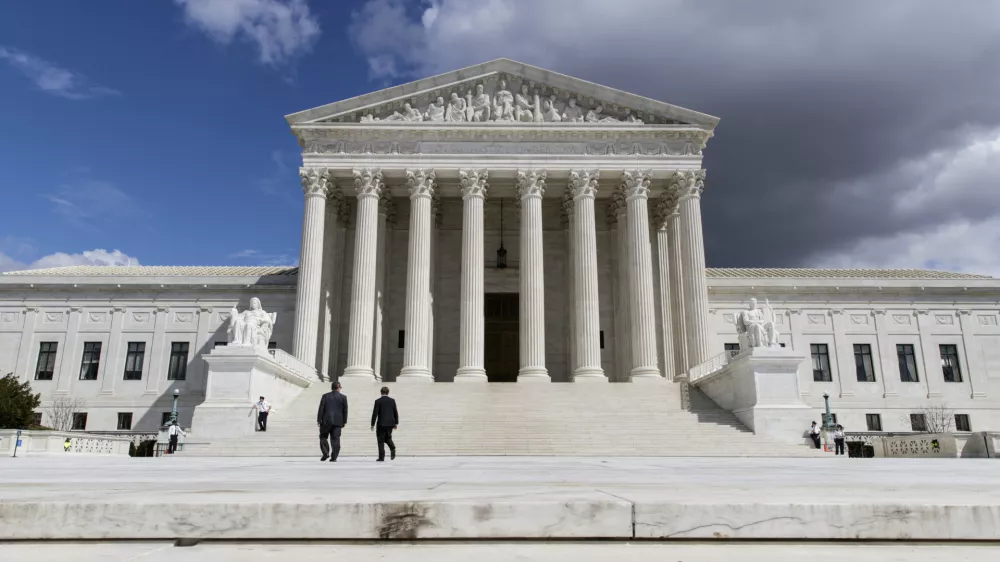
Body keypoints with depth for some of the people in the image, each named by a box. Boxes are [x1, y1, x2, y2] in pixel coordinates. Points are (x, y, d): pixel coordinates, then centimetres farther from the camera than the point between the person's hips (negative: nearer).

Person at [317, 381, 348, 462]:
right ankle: (334, 457, -1)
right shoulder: (343, 397, 4)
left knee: (323, 437, 12)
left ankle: (326, 453, -4)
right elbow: (345, 410, 4)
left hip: (326, 421, -1)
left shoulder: (325, 396, 2)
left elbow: (321, 408, -1)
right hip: (338, 421, 1)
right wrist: (344, 422, 11)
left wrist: (319, 420, 2)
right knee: (335, 439, 3)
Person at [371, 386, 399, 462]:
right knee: (388, 438, 21)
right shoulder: (392, 401, 5)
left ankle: (381, 457, -1)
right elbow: (396, 412, 7)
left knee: (381, 440, 3)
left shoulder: (378, 401, -5)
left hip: (381, 423, -4)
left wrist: (372, 424, -2)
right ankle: (393, 448, -4)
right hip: (390, 423, 4)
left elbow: (375, 413, -7)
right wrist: (396, 423, 15)